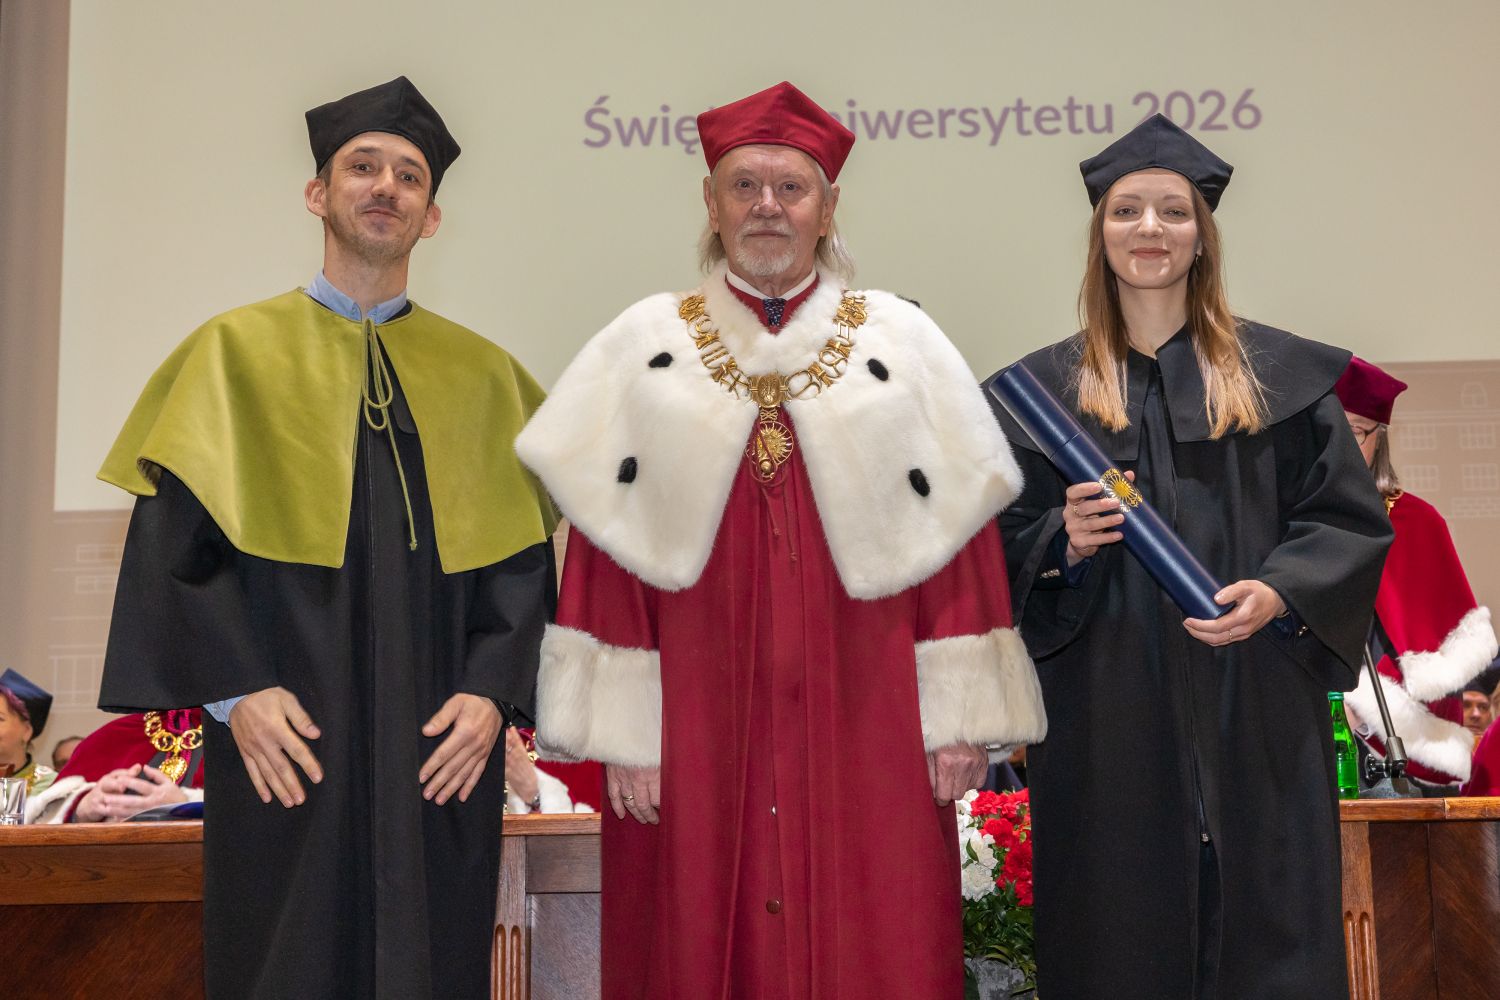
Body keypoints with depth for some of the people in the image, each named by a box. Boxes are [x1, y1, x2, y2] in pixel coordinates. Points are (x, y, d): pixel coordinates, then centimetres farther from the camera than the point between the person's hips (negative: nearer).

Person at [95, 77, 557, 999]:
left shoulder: (483, 375, 10)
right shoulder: (235, 352, 5)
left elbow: (522, 551, 7)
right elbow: (174, 536, 0)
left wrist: (491, 690, -6)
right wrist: (236, 690, -10)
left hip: (441, 750, 2)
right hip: (287, 748, -2)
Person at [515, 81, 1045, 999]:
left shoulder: (903, 345, 6)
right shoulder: (645, 349, 6)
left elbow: (957, 534, 3)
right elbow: (606, 553, 1)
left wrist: (962, 715, -3)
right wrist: (620, 730, -5)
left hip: (868, 738, 0)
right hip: (696, 740, 0)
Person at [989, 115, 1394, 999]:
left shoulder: (1281, 376, 8)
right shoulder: (1046, 388, 9)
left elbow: (1350, 520, 5)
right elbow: (1004, 544, 8)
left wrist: (1279, 593, -12)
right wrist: (1064, 542, -13)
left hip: (1253, 715, 0)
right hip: (1106, 723, 0)